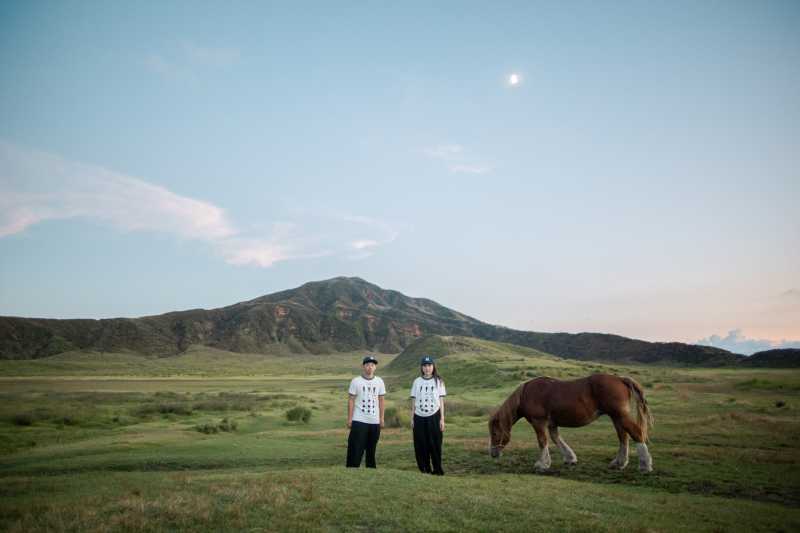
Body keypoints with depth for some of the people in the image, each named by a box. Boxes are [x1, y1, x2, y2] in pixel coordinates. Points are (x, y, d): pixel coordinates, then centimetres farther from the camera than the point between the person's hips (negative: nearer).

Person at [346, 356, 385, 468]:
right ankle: (352, 468, 2)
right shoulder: (356, 381, 1)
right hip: (359, 420, -2)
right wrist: (349, 418, -3)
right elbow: (351, 400, 2)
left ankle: (371, 467, 20)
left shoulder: (379, 381, 8)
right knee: (355, 446, -5)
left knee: (372, 447, 9)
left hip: (374, 421, 2)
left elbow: (381, 400, 12)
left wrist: (382, 418, 7)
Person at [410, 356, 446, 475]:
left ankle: (437, 470, 10)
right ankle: (424, 469, 15)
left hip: (434, 416, -2)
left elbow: (441, 400, 4)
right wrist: (412, 418, 7)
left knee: (435, 444, -1)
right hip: (419, 417, 2)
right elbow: (414, 401, 10)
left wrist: (442, 418, -1)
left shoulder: (438, 381, 5)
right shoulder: (417, 381, 8)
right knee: (421, 445, 3)